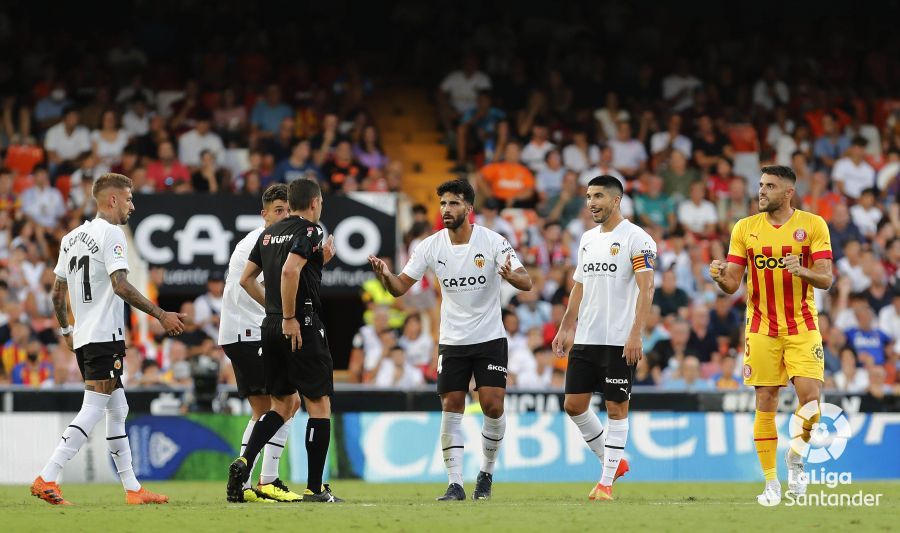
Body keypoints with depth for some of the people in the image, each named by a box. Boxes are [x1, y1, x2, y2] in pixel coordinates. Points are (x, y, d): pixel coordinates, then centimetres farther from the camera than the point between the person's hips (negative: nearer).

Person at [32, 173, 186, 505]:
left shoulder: (71, 237, 17)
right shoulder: (110, 233, -9)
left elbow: (57, 293, 19)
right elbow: (120, 286, -20)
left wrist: (66, 331, 30)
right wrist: (161, 315, -18)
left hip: (82, 338, 9)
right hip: (104, 336, -9)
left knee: (118, 411, 13)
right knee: (93, 410, -11)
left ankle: (133, 488, 13)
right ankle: (47, 479, -18)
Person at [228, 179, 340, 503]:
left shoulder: (269, 233, 14)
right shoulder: (310, 232, -8)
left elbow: (246, 278, 17)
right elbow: (289, 270, -24)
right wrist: (289, 317, -19)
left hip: (271, 327, 7)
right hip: (303, 327, -7)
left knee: (283, 404, 15)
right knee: (319, 404, 2)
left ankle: (244, 462, -5)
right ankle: (314, 488, 1)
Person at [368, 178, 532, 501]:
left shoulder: (493, 242, -11)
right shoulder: (431, 246, -4)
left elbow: (526, 283, -15)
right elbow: (400, 287, -2)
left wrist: (510, 275, -39)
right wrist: (385, 275, -24)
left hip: (490, 339, -2)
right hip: (452, 341, 2)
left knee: (493, 406, -9)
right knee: (451, 408, -4)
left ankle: (487, 473, 14)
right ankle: (455, 483, 0)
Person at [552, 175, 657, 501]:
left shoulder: (636, 238, -7)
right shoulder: (588, 239, 15)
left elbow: (646, 288, -13)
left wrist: (635, 334, -20)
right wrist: (566, 328, 14)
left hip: (619, 341, -7)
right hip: (585, 339, 7)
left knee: (617, 408, 0)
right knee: (574, 404, 5)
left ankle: (607, 481, 5)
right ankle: (613, 462, 22)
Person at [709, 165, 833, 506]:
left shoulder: (813, 225, -1)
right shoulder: (745, 228, 4)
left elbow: (826, 279, -5)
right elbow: (732, 284, 4)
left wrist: (802, 271, -26)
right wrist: (720, 278, -19)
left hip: (802, 327, -1)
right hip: (762, 327, 1)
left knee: (810, 396, -14)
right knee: (765, 403, 0)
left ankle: (796, 455, 13)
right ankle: (771, 483, 8)